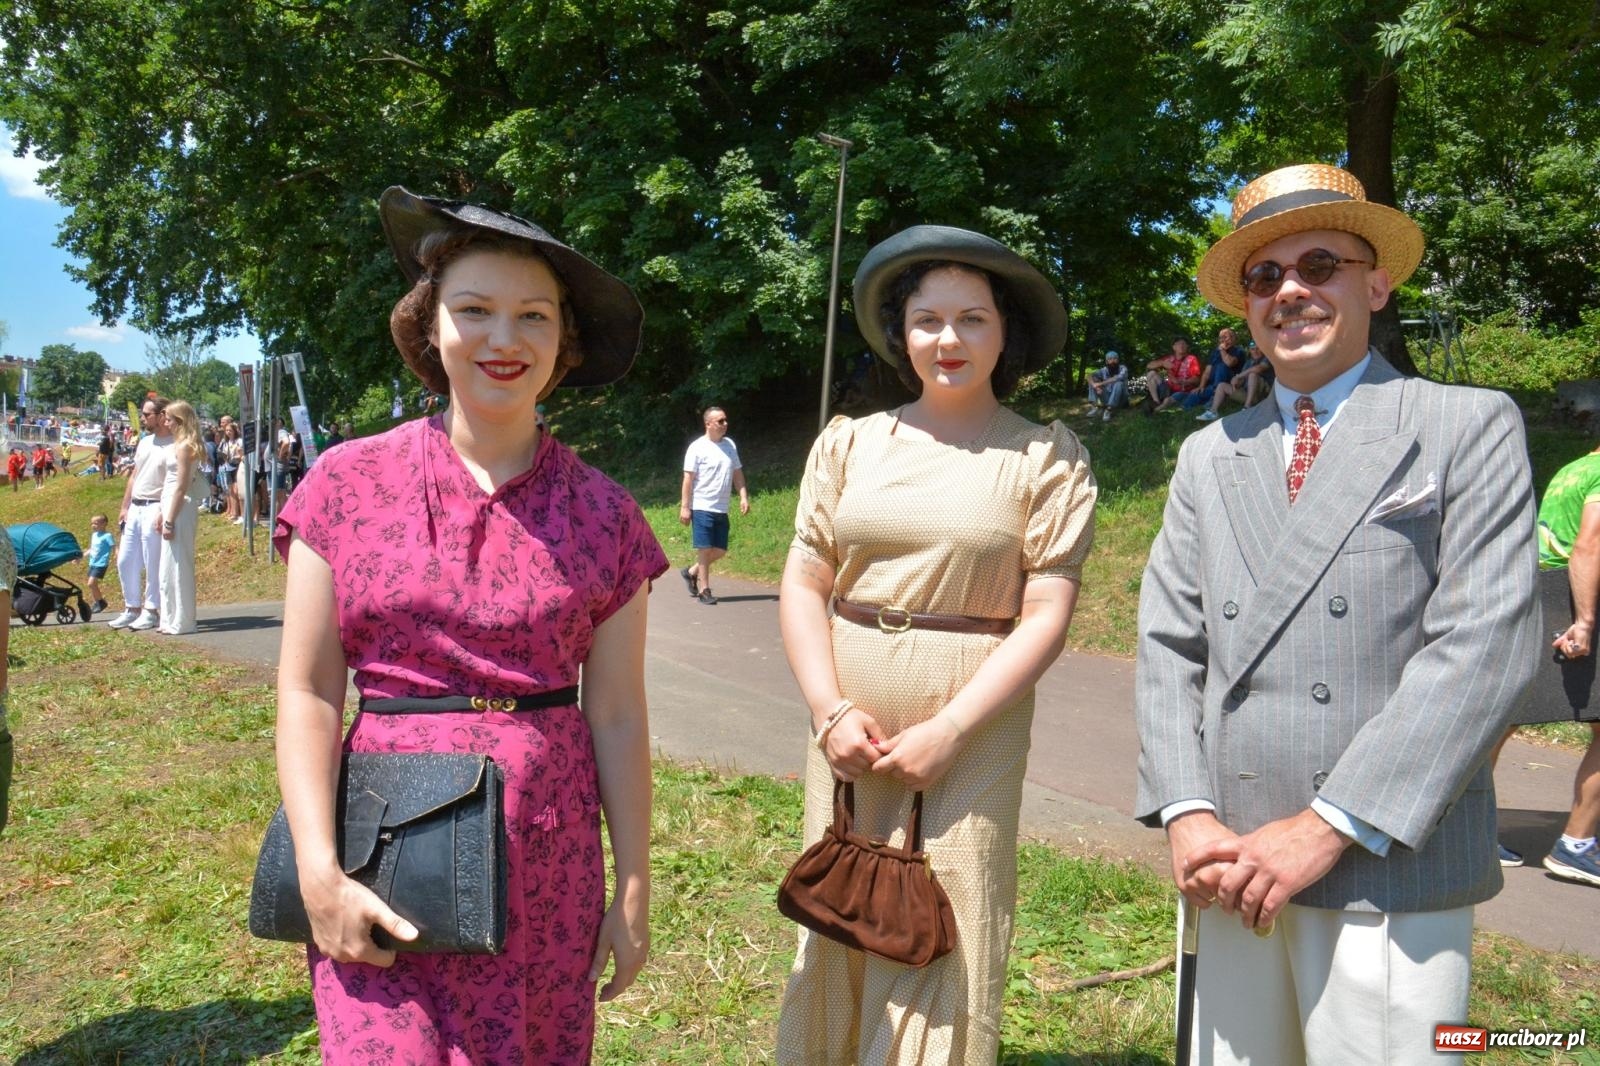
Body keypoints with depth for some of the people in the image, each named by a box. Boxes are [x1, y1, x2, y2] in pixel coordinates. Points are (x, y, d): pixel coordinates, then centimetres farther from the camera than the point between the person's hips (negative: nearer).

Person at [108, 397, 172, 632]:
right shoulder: (144, 442, 15)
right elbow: (134, 476, 20)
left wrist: (163, 513, -22)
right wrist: (124, 508, 17)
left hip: (155, 509, -9)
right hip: (135, 508, 9)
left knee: (153, 564, -2)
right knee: (125, 562, 12)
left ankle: (151, 611, 7)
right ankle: (132, 608, 22)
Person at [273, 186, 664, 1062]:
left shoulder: (602, 512, -2)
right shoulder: (349, 484, -2)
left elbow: (616, 716, 1)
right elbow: (307, 692, -2)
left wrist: (633, 892, 3)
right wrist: (320, 874, -9)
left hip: (547, 869, 1)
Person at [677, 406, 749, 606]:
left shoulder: (730, 445, 10)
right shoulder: (698, 447, -8)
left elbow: (737, 473, 15)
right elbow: (688, 479, -8)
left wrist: (744, 496, 3)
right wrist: (684, 507, -11)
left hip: (722, 509, 6)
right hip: (702, 507, -6)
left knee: (720, 550, 8)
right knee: (705, 549, -3)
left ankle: (691, 572, 29)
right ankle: (704, 590, 5)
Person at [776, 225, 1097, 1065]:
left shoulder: (1047, 457, -2)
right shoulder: (849, 442, 6)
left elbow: (1045, 616, -7)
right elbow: (803, 586, 4)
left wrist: (947, 731, -14)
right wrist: (832, 711, -8)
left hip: (971, 733, -3)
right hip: (849, 726, 3)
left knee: (940, 944, 4)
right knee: (838, 934, 13)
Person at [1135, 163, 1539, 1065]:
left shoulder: (1469, 428, 0)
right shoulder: (1210, 457, 13)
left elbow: (1484, 647, -10)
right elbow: (1169, 645, 8)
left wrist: (1329, 827, -15)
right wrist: (1186, 816, -6)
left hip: (1390, 879, -4)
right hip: (1235, 871, 4)